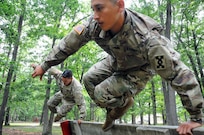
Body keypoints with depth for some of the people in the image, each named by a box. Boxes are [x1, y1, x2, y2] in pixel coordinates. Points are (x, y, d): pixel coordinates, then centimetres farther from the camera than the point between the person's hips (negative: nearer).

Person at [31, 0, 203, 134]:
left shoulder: (147, 39, -43)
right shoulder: (94, 24, -29)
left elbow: (180, 74, -36)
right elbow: (69, 43, -15)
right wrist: (45, 65, -4)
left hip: (140, 69, -5)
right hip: (117, 62, 6)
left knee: (103, 93, -21)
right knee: (89, 79, 1)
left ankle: (125, 101, 12)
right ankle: (114, 108, 20)